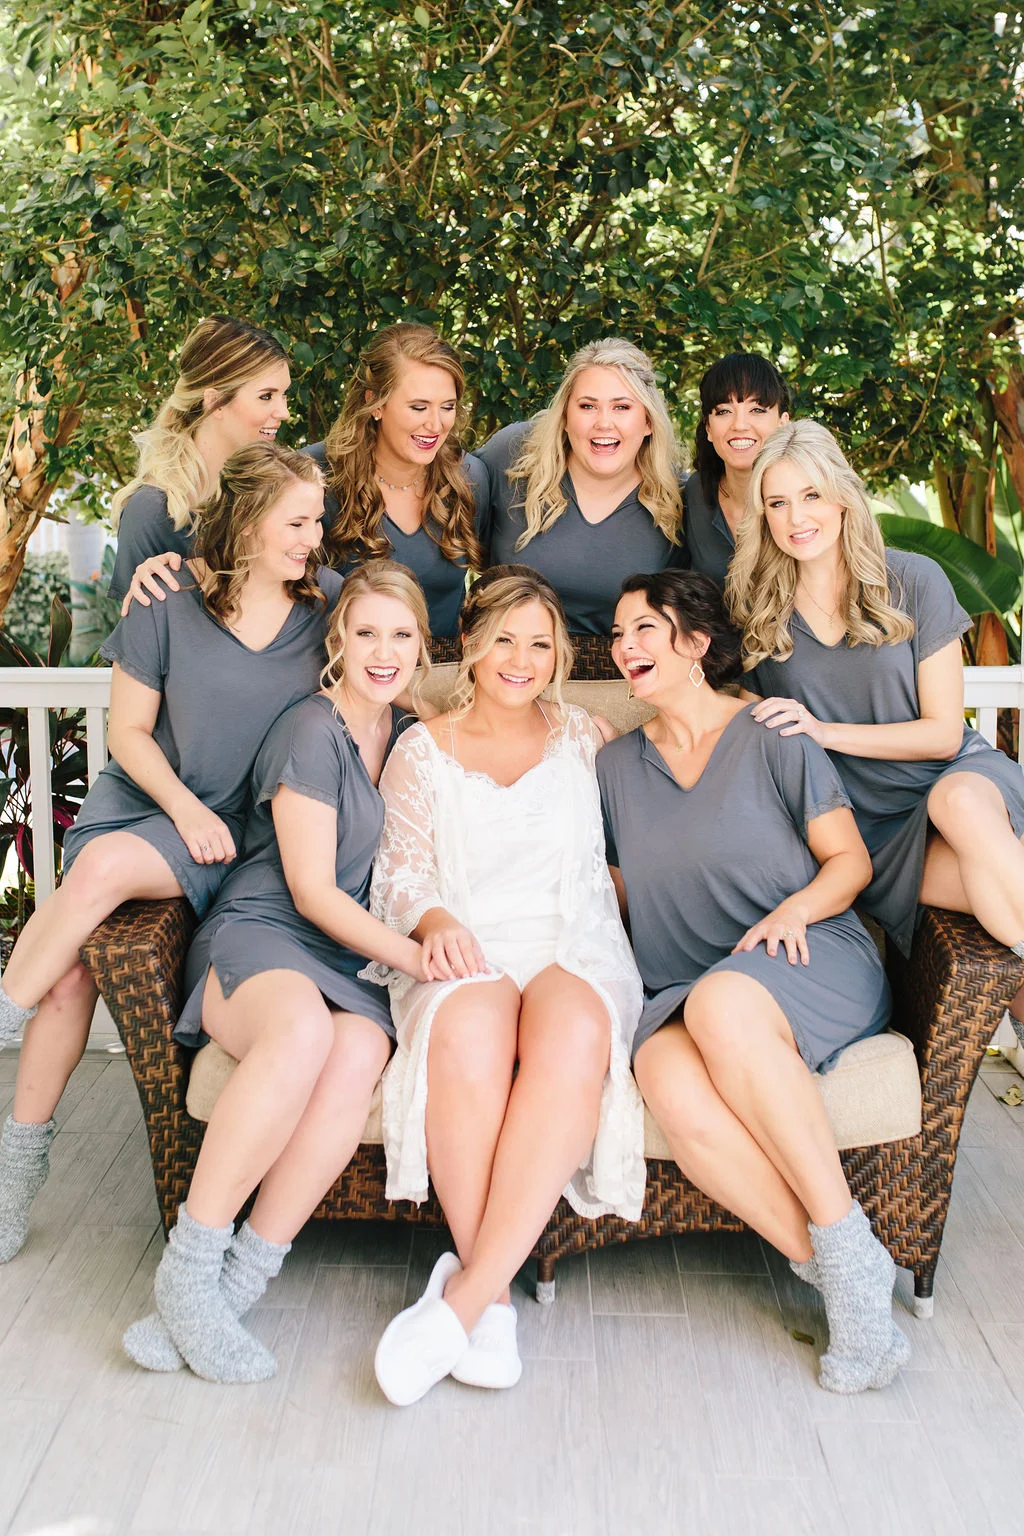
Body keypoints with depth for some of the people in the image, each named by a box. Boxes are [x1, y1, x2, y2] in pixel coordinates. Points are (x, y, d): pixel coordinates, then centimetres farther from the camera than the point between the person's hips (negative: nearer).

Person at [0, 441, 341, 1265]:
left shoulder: (328, 601, 1)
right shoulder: (170, 604, -2)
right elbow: (127, 730, 1)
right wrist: (184, 808, -11)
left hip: (238, 828, -1)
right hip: (142, 800, 1)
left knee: (107, 865, -31)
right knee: (70, 972, -13)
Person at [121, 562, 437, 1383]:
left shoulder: (408, 737, 16)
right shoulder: (312, 729, -4)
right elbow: (312, 891, -8)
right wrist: (412, 954, -15)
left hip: (351, 962, 5)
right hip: (258, 936, -5)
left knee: (360, 1056, -32)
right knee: (302, 1029, -40)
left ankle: (234, 1284, -26)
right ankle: (187, 1271, -26)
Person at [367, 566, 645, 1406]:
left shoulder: (582, 737, 19)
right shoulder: (422, 749, 17)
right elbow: (400, 872, 11)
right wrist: (434, 921, -9)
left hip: (574, 948, 1)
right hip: (463, 954, 0)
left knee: (574, 1033, -37)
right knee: (468, 1030, -38)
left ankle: (462, 1297, -36)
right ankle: (492, 1302, -28)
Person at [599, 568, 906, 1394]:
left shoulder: (773, 736, 6)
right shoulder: (617, 765, 19)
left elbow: (850, 859, 4)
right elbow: (614, 887, 23)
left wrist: (796, 908, -15)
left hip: (813, 961, -3)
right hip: (680, 992, 3)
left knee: (722, 1002, -39)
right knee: (673, 1086, -34)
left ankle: (847, 1246, -28)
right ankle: (842, 1280, -24)